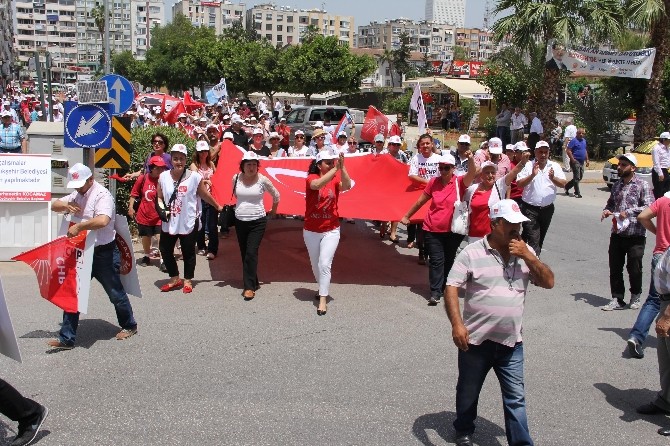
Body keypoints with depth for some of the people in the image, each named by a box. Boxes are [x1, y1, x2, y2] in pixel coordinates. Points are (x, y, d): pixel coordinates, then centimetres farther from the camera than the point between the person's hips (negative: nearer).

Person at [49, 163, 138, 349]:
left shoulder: (102, 195, -18)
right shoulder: (77, 195, 11)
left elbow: (102, 220, -36)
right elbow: (54, 205, 17)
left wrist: (79, 226, -29)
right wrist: (66, 206, -5)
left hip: (103, 254, -8)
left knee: (115, 292, 9)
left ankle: (129, 326, 31)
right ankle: (66, 338, 12)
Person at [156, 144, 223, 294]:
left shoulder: (194, 177, -9)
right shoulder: (163, 176, -1)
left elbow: (205, 195, 2)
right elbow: (159, 197, 10)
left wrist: (217, 206, 9)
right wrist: (162, 208, -8)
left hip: (188, 223, -3)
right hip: (168, 223, 3)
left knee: (188, 253, 7)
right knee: (165, 250, 10)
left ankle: (187, 280, 24)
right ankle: (175, 278, 28)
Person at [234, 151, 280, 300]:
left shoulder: (262, 180, -10)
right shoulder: (236, 178, -3)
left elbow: (276, 195, 6)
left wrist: (273, 211, 16)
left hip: (257, 222, -4)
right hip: (240, 221, 4)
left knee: (251, 253, -12)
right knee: (244, 253, 10)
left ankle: (250, 287, -8)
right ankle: (253, 282, 23)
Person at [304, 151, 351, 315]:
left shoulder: (335, 179, -4)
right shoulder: (311, 178, -10)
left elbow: (347, 186, -25)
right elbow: (318, 184, -33)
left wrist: (342, 168, -37)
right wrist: (335, 169, -38)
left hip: (331, 231, -1)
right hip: (311, 231, 1)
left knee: (324, 264, -12)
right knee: (315, 264, 17)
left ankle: (323, 300, -6)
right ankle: (323, 289, 41)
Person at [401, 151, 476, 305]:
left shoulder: (460, 182, -8)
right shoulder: (433, 182, -3)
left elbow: (472, 174, -29)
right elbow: (420, 201, 8)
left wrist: (470, 159, -48)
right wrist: (407, 216, 16)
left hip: (453, 230, 0)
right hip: (432, 230, 0)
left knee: (449, 260, 15)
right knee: (436, 260, -2)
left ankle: (445, 287, 30)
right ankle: (435, 292, -1)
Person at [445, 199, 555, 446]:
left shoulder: (525, 252, 4)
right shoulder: (472, 253, -10)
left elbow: (548, 282, -1)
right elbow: (451, 288, -13)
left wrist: (527, 256, -13)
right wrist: (457, 324, -24)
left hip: (511, 342, 3)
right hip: (476, 340, -2)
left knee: (516, 397, 5)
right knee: (468, 392, 16)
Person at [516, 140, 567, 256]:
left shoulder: (555, 166, 5)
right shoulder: (528, 165, -4)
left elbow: (563, 184, -4)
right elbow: (519, 184, -10)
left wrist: (553, 178, -24)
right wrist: (532, 175, -24)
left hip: (547, 209, 4)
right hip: (530, 208, -4)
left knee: (540, 238, 17)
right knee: (533, 240, -11)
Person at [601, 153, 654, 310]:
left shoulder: (642, 185, -5)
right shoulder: (617, 184, 14)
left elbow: (649, 207, -13)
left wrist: (628, 212, -19)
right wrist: (607, 210, 4)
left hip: (635, 234, -5)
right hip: (617, 233, 5)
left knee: (634, 268, 4)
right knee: (615, 268, 5)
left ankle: (635, 297, 24)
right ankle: (617, 299, 14)